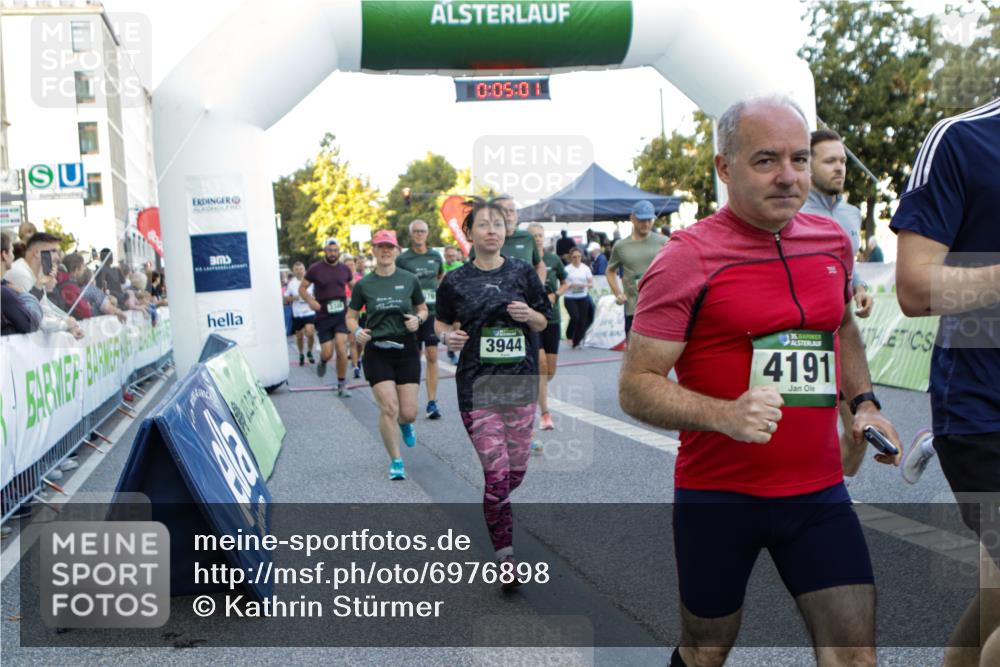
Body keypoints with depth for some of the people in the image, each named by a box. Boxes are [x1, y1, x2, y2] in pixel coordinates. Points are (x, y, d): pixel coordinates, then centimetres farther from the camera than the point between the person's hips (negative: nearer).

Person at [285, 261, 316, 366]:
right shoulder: (290, 283, 1)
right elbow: (285, 299, 7)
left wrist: (311, 297, -12)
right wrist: (293, 298, -12)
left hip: (310, 312, -2)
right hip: (297, 314, 2)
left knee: (310, 333, -17)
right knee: (299, 336, 9)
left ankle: (309, 352, 8)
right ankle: (301, 355, 30)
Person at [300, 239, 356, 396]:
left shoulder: (345, 269, 6)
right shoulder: (315, 269, -3)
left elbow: (354, 286, 20)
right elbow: (302, 288, 3)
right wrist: (311, 301, -15)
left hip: (341, 314, 1)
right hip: (323, 316, -1)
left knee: (341, 347, -14)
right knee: (327, 353, -3)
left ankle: (342, 384, -1)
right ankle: (322, 362, 37)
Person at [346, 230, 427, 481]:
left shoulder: (409, 280, 2)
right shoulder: (363, 285, 0)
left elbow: (423, 309, 14)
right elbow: (351, 316, 10)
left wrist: (418, 319, -8)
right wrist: (357, 331, -11)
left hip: (406, 349, 1)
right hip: (377, 352, -1)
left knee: (408, 412, 0)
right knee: (388, 408, -10)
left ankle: (404, 425, 40)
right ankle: (395, 461, 6)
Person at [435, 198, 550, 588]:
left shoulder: (523, 273, 4)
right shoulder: (456, 282, 0)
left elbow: (544, 322, 12)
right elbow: (441, 321, 14)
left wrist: (529, 315, -10)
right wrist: (448, 336, -8)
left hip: (521, 381, 3)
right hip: (477, 385, -2)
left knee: (517, 470, 10)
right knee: (497, 473, -8)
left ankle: (493, 509, 44)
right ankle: (506, 559, 3)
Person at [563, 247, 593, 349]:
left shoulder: (585, 268, 7)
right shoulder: (567, 269, 0)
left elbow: (591, 283, 6)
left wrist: (585, 285, -15)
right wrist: (570, 285, -20)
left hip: (583, 298, 3)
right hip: (570, 298, -3)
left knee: (582, 320, 0)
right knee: (575, 317, -21)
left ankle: (576, 343, 15)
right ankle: (569, 336, 5)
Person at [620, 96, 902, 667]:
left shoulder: (832, 240, 5)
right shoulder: (687, 259, -13)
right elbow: (636, 386, -13)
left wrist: (864, 401, 11)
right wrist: (726, 416, -28)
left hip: (818, 490, 4)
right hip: (717, 495, -4)